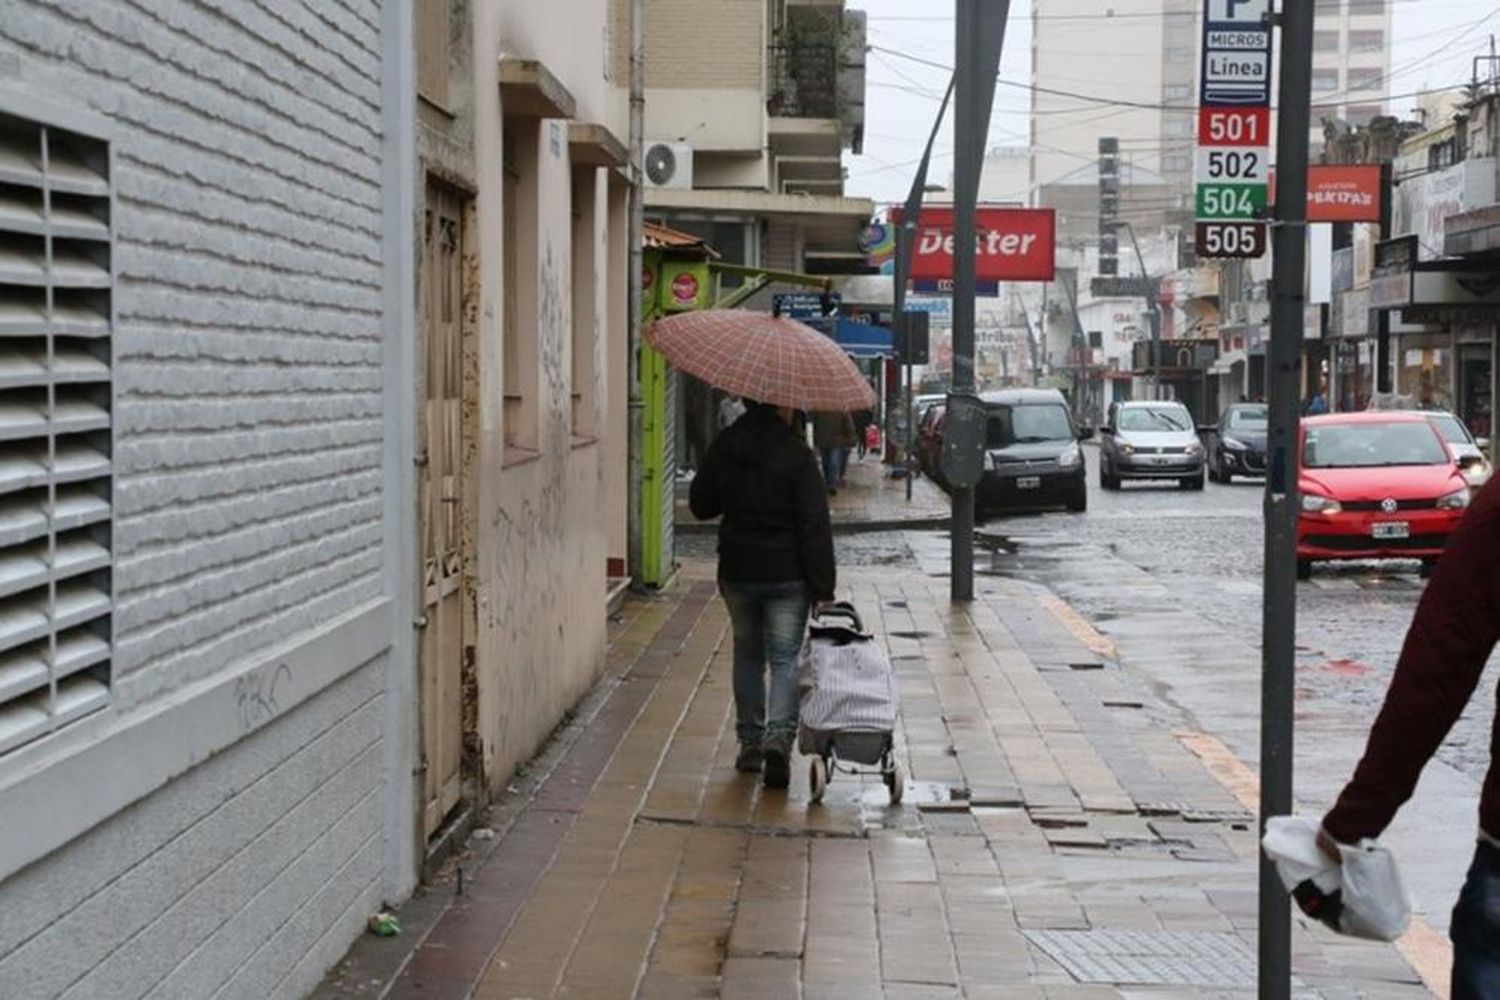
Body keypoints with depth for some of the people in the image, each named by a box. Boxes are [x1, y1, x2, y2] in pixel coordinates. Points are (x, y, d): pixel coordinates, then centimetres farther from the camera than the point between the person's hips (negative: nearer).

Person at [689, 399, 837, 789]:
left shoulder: (722, 450, 0)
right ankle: (779, 735, -17)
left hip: (737, 572, 4)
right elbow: (815, 525, -13)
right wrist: (824, 586, -9)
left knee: (747, 655, 17)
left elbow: (700, 505, 11)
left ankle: (750, 742, 20)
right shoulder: (795, 454, -12)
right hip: (787, 575, -4)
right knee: (785, 658, 1)